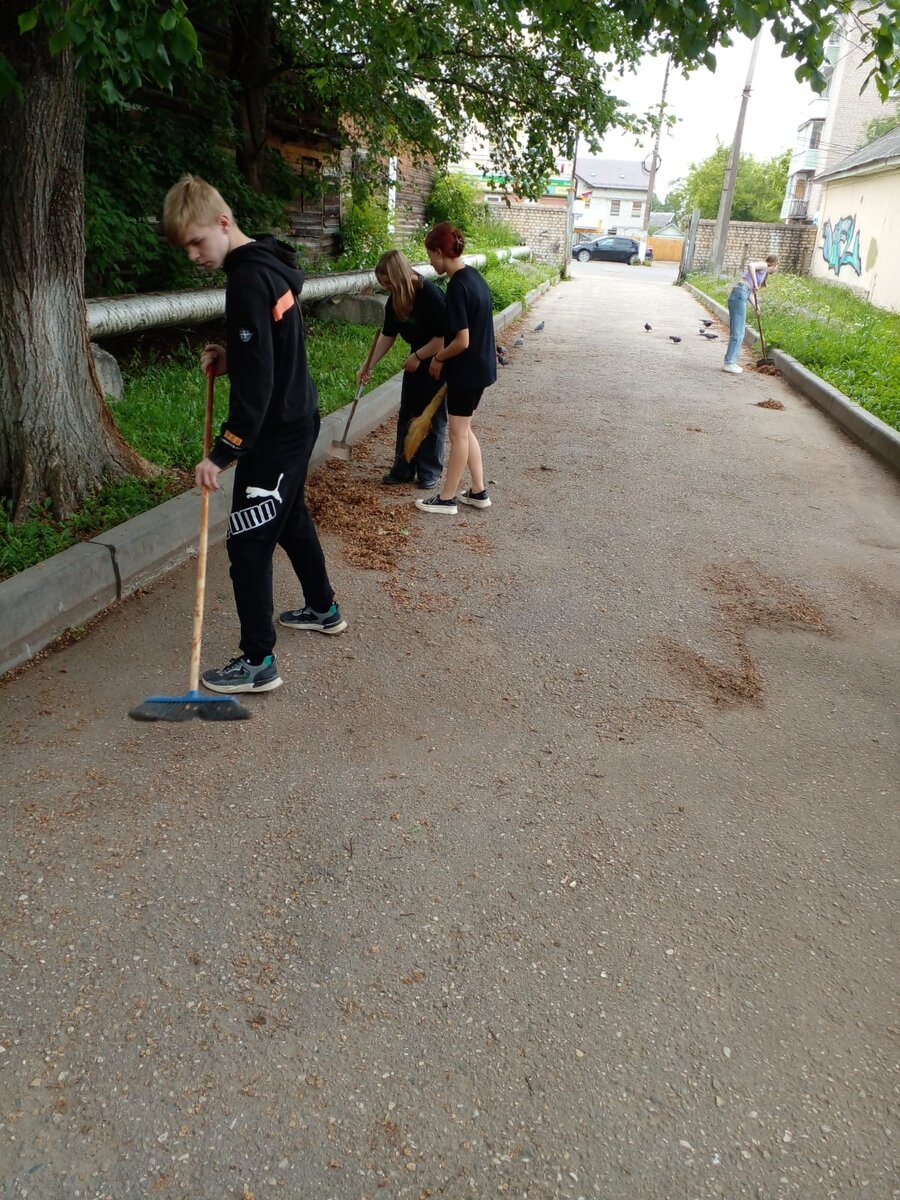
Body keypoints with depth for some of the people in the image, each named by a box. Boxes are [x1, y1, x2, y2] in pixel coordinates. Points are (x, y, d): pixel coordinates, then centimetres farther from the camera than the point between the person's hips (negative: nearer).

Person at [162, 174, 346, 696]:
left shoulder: (248, 280, -21)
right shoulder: (272, 265, 9)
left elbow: (256, 382, -26)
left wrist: (223, 452, -25)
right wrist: (230, 359, 2)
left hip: (277, 431, -10)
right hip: (297, 418, 10)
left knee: (249, 543, -5)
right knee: (292, 519, 24)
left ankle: (258, 661, 3)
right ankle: (324, 609, 42)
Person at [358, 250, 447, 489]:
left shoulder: (430, 295, -26)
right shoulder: (394, 301, -5)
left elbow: (444, 336, -25)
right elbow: (387, 335, 4)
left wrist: (418, 357, -18)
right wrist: (369, 366, -1)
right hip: (416, 361, 7)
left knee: (433, 417, 1)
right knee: (407, 414, 8)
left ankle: (430, 472, 12)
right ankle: (403, 469, 16)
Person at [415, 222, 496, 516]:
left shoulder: (457, 287, -22)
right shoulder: (474, 276, 7)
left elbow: (462, 341, -24)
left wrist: (438, 359, -7)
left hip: (466, 370, -9)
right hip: (480, 366, 9)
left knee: (458, 433, 2)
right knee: (463, 429, 17)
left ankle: (446, 498, 15)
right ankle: (478, 491, 24)